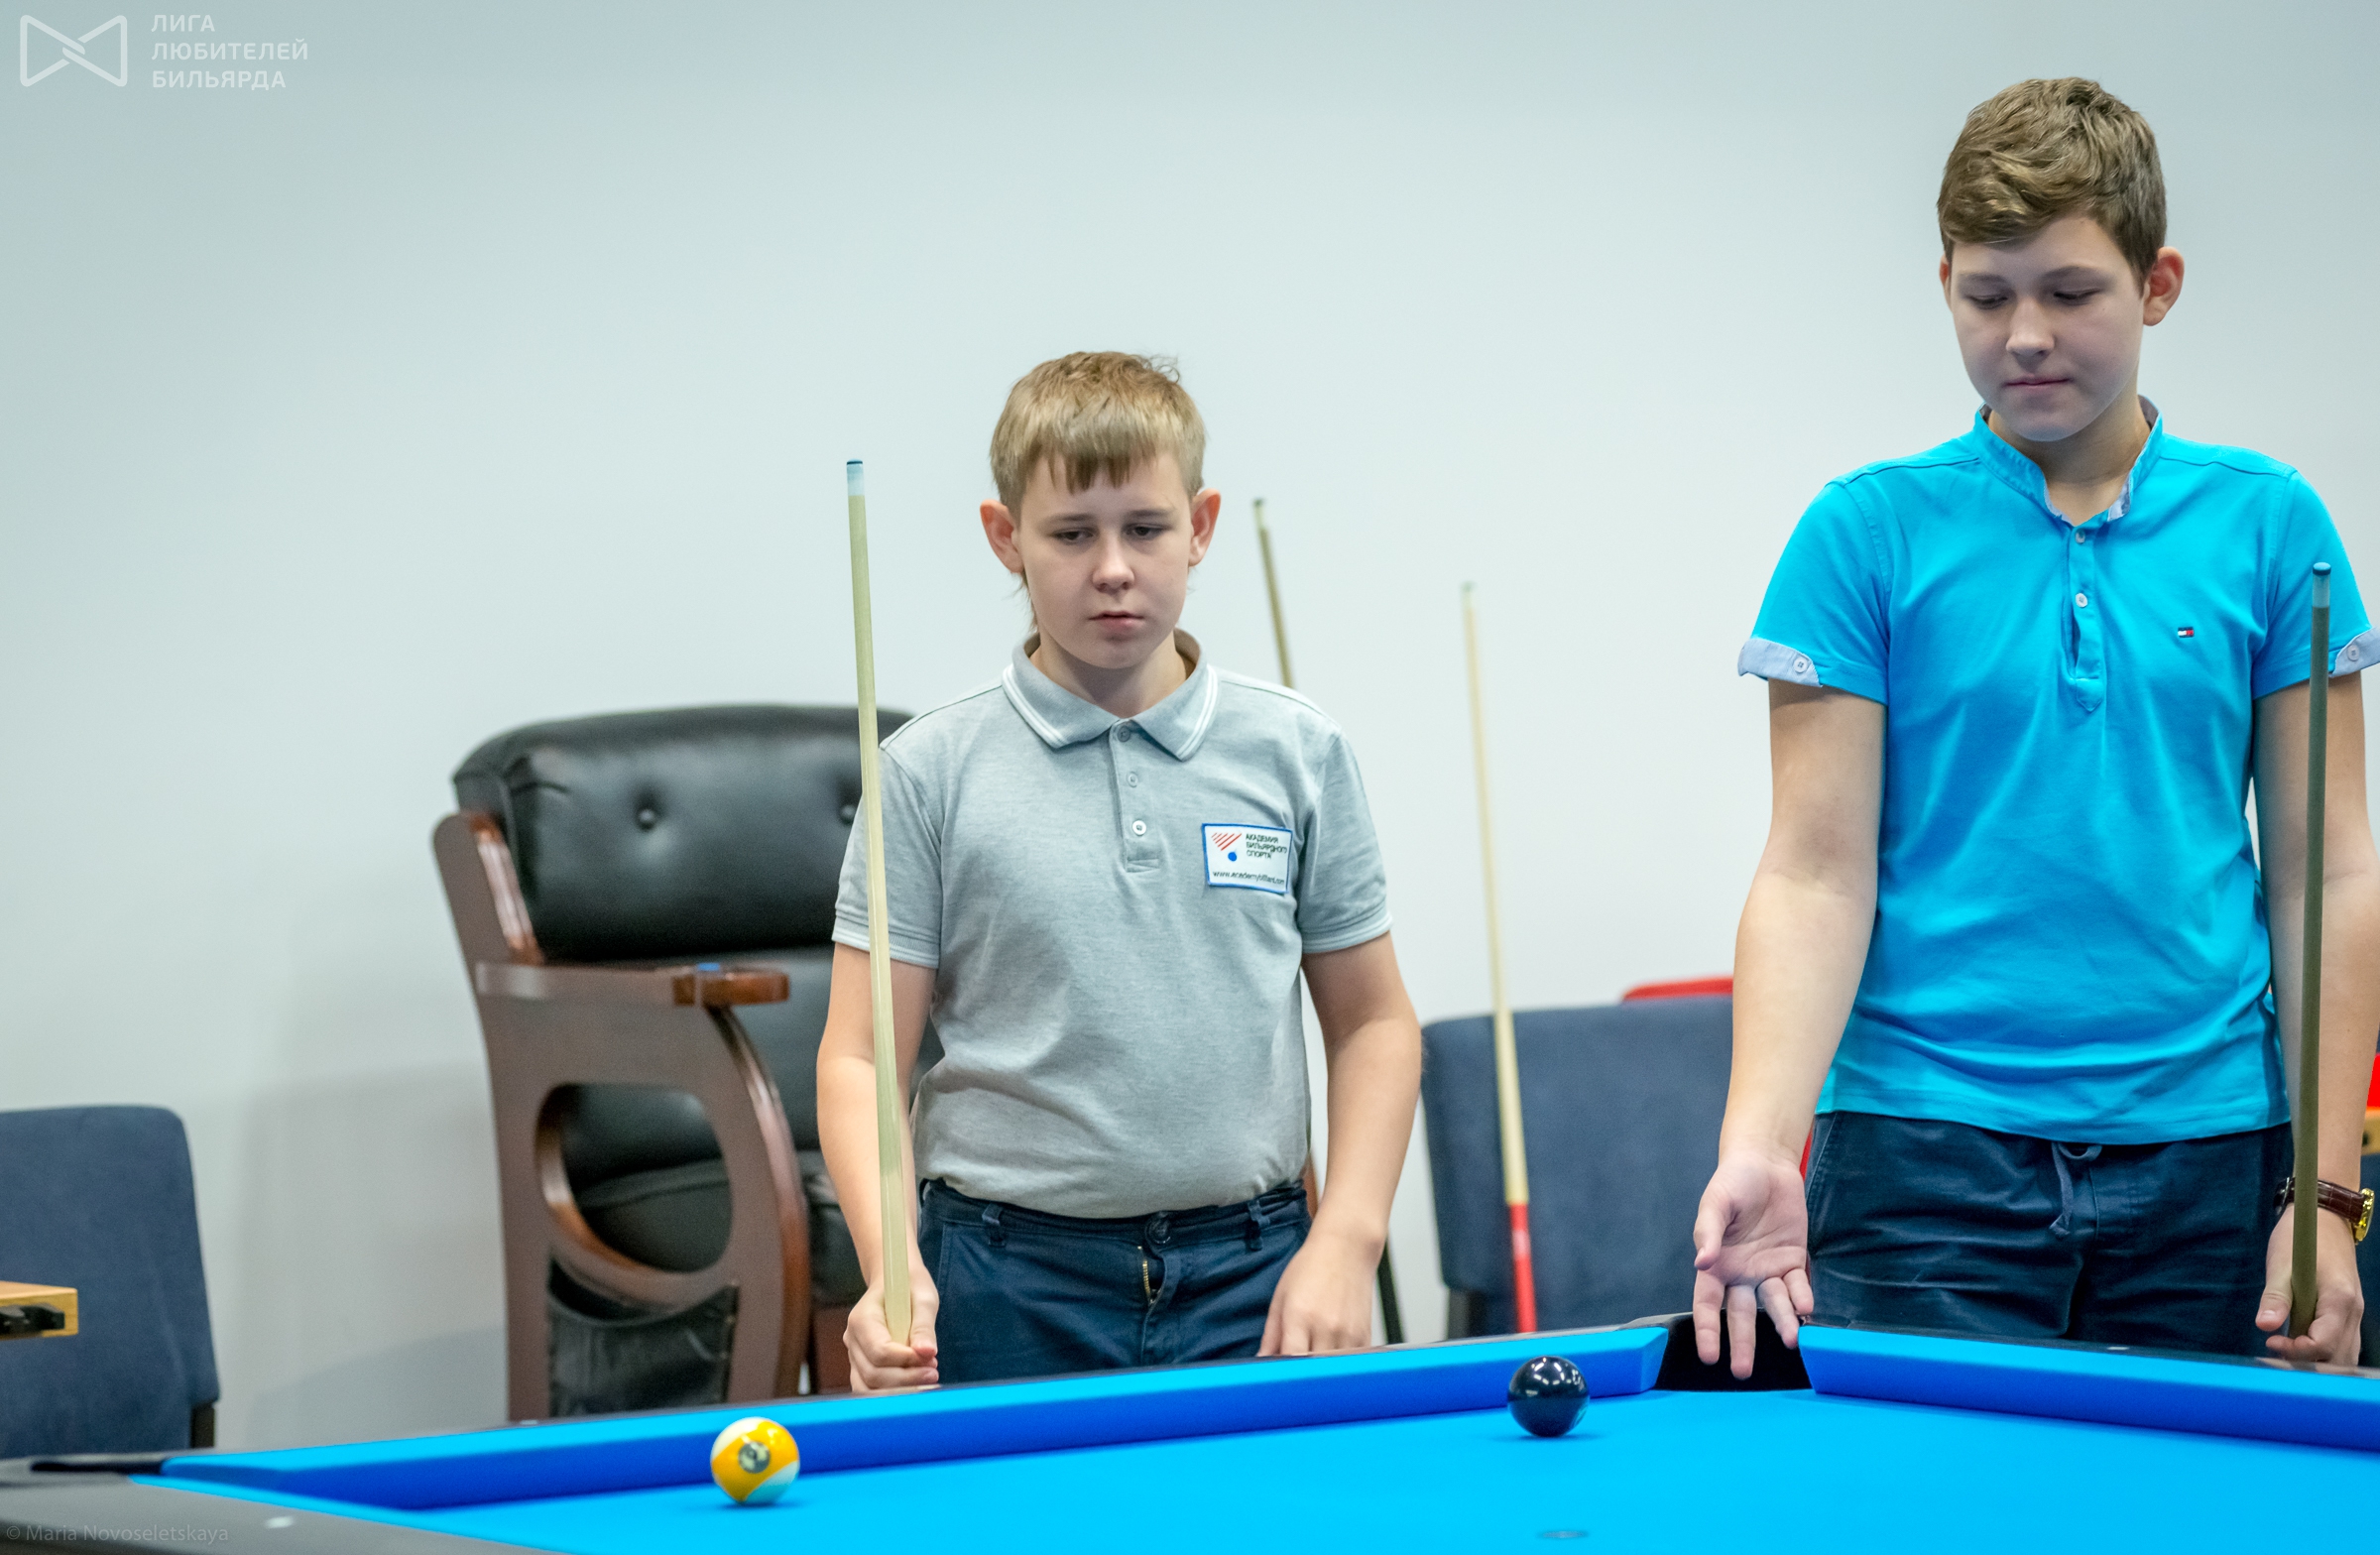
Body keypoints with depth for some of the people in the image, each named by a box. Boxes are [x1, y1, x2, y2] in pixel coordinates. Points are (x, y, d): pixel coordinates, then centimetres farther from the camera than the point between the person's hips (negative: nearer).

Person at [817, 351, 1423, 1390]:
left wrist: (1345, 1240, -3)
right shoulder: (931, 773, -2)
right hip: (1010, 1301, -1)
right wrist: (891, 1266, -18)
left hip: (1247, 1279, 2)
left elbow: (1372, 1021, 9)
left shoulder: (1297, 754, 4)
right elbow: (861, 1058, -4)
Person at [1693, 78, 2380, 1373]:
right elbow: (1816, 876, -3)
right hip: (1924, 1162, -1)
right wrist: (1758, 1146, -18)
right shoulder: (1868, 534, 1)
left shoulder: (2266, 524, 5)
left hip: (2202, 1155, 2)